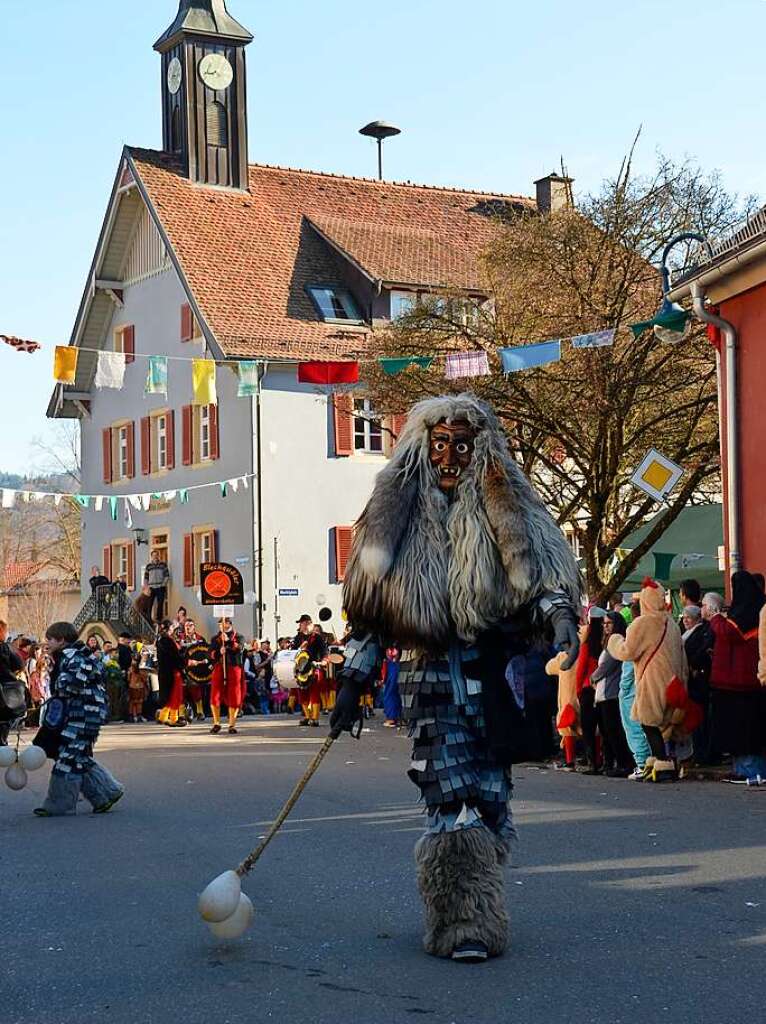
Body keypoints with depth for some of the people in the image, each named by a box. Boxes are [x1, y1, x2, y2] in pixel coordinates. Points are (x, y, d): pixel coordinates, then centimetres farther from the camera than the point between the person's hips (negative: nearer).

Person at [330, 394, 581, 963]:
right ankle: (465, 922, -10)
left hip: (494, 673, 1)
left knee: (489, 793, 2)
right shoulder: (399, 513, 10)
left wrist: (559, 613, -20)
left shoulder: (506, 509, 9)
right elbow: (370, 605, 12)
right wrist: (352, 681, 9)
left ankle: (479, 909, 16)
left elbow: (541, 572, 2)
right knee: (451, 794, -10)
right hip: (430, 671, -1)